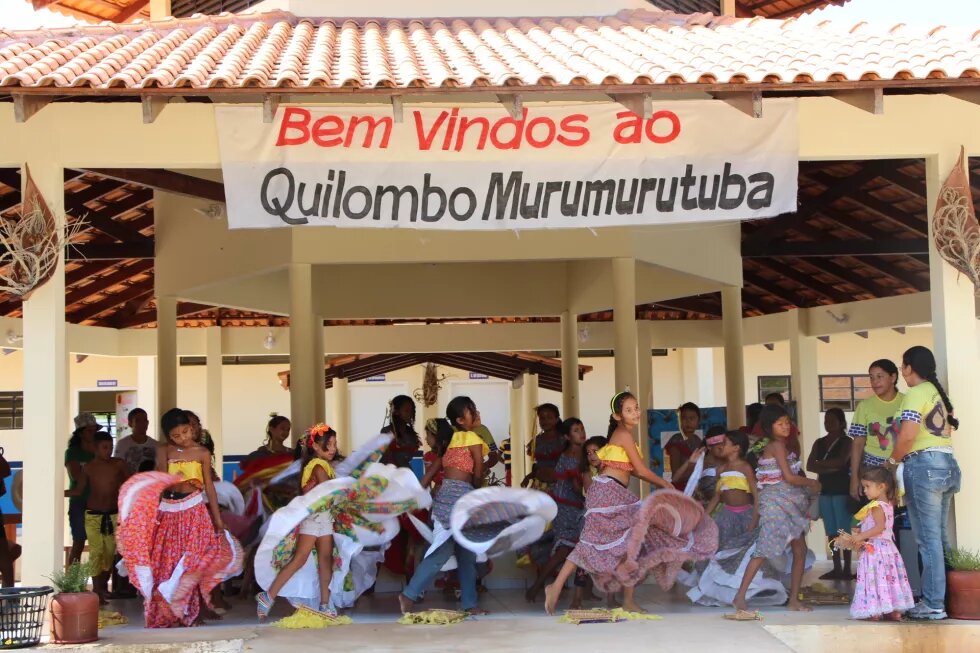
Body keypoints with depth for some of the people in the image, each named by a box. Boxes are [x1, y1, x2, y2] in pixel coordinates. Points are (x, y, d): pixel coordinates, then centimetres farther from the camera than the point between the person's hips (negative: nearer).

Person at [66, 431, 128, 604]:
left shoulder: (119, 464, -2)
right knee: (96, 551, -7)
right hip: (93, 515, -1)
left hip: (114, 514, 1)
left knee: (110, 551, 3)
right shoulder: (88, 468, -1)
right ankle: (97, 590, -4)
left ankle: (104, 584, 23)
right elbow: (79, 490, 3)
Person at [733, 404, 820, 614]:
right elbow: (789, 477, -17)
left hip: (789, 504, 9)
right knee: (765, 551, -10)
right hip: (777, 503, -9)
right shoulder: (778, 446, -12)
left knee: (800, 550, 9)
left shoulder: (777, 445, 14)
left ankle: (794, 599, 13)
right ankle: (740, 596, -8)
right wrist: (812, 483, -3)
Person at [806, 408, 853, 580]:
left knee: (844, 531, -6)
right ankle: (837, 568, 9)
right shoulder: (819, 443, 14)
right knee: (831, 532, 6)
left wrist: (820, 464, -4)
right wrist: (829, 468, -11)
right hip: (825, 490, 5)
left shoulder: (846, 442, -1)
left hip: (842, 490, -5)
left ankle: (847, 569, -4)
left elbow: (841, 462, -16)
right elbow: (809, 466, 4)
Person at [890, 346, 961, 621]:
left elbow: (907, 436, -19)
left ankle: (933, 604, -6)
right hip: (947, 464, 9)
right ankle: (944, 596, 13)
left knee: (928, 539, -6)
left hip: (924, 466, -9)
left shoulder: (915, 394, -8)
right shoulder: (937, 392, 18)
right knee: (940, 537, 11)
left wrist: (892, 461, -3)